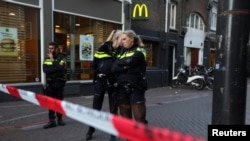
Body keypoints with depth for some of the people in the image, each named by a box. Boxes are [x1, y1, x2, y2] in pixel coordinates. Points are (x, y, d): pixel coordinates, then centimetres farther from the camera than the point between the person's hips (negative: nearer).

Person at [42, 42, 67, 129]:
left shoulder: (61, 57, -2)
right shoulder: (47, 58, 9)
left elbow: (60, 67, -20)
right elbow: (45, 70, -6)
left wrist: (52, 60, -12)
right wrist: (55, 68, -15)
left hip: (59, 82, -3)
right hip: (49, 83, 3)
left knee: (59, 101, 7)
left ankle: (59, 119, 20)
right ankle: (52, 121, 7)